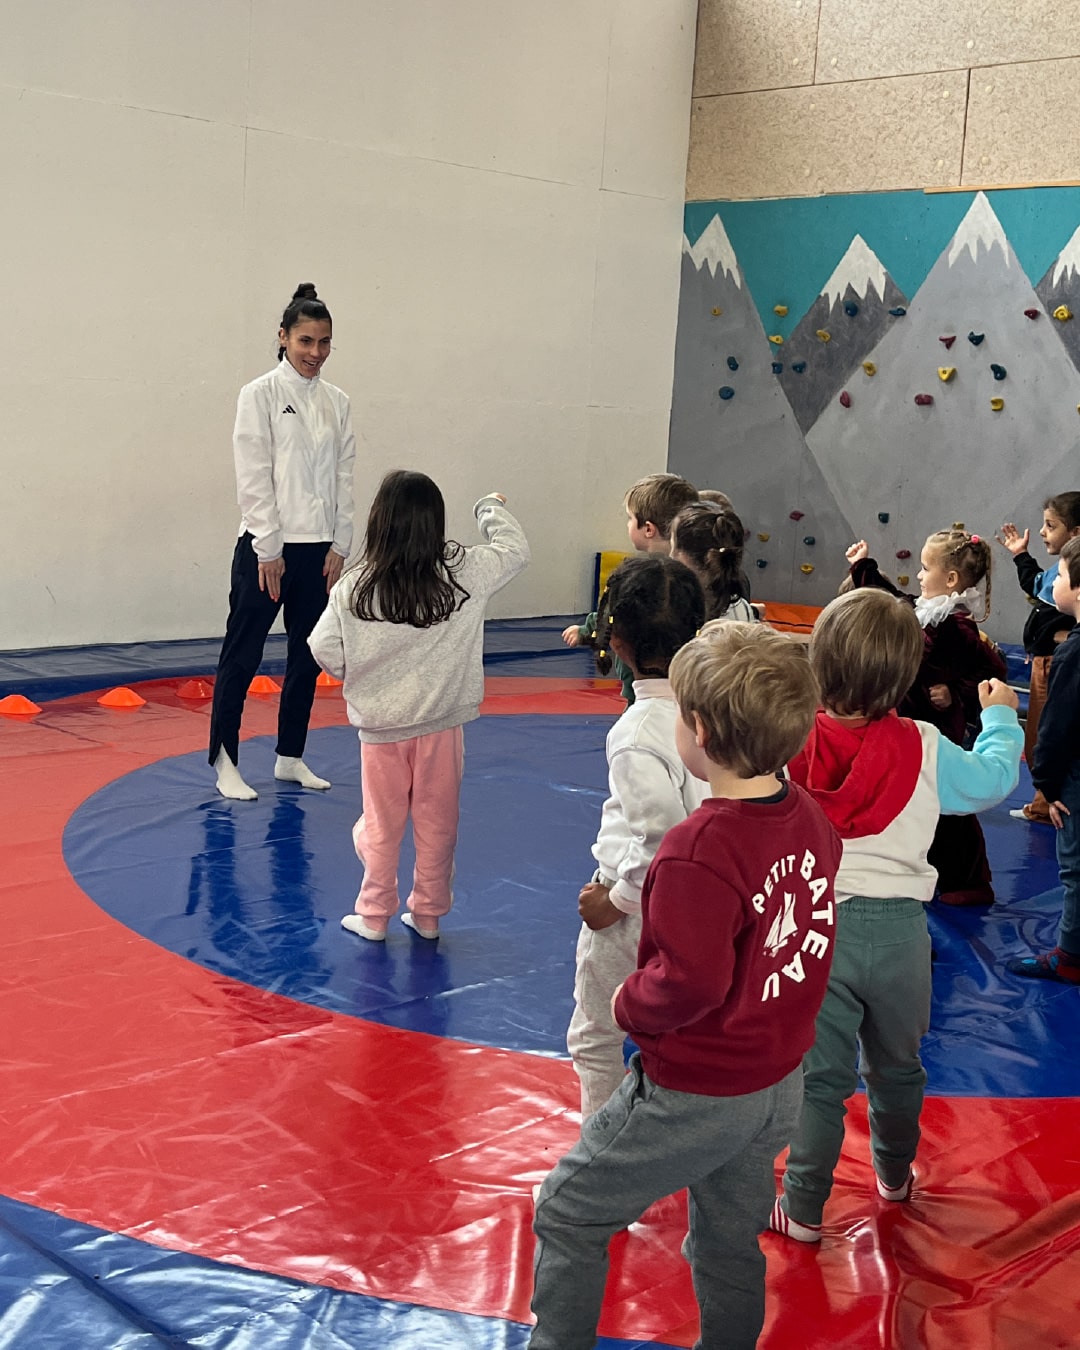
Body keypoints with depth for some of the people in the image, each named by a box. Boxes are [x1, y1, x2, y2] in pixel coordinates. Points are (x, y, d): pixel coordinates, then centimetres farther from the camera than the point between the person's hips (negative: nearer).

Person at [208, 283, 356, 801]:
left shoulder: (337, 403, 9)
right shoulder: (261, 395, -6)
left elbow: (343, 477, 9)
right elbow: (253, 477, -10)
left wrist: (339, 547, 3)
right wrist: (269, 550, -13)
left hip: (319, 549, 6)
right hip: (268, 546, -5)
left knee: (307, 654, 12)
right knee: (241, 655, 0)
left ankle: (290, 757, 24)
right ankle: (224, 762, 10)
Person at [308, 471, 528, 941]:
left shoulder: (353, 588, -14)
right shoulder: (465, 573, -12)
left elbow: (326, 653, -9)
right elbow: (515, 549, 4)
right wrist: (492, 508, 20)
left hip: (380, 725, 0)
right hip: (441, 724, 1)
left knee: (381, 823, 13)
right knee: (437, 823, 14)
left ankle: (374, 915, 22)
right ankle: (428, 913, 24)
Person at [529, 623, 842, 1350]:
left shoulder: (699, 849, -29)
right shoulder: (811, 817, -4)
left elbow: (690, 983, -30)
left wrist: (631, 1003, -12)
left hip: (694, 1094, -7)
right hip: (781, 1086, 8)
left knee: (570, 1213, 12)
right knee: (731, 1245, 24)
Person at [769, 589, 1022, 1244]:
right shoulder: (925, 749, -9)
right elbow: (992, 778, 9)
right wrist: (1001, 716, 28)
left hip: (818, 926, -2)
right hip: (898, 928, 2)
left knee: (819, 1077, 9)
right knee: (897, 1066, 24)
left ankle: (804, 1209, 17)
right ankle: (895, 1175, 45)